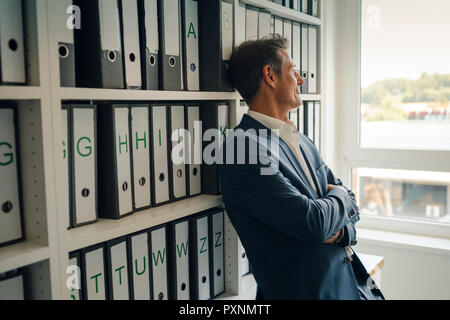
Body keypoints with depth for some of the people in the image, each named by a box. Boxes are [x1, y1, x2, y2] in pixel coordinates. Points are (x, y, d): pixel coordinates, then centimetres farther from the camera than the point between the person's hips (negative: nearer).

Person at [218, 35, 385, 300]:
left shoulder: (303, 141, 12)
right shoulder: (245, 146, -19)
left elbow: (349, 201, 14)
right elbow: (313, 222, -24)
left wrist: (340, 230, -9)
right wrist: (339, 196, -2)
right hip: (309, 290, -7)